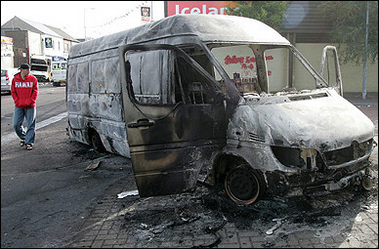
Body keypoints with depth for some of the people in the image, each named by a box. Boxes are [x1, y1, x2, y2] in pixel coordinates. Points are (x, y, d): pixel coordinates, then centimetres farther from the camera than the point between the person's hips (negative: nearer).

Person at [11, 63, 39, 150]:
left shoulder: (33, 79, -1)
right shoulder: (15, 79, 4)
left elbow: (35, 92, -1)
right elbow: (13, 92, 7)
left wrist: (30, 101, -10)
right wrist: (17, 101, -5)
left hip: (30, 107, -2)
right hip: (18, 107, 2)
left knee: (30, 125, -1)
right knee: (16, 125, 2)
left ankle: (29, 143, 9)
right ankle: (23, 137, 27)